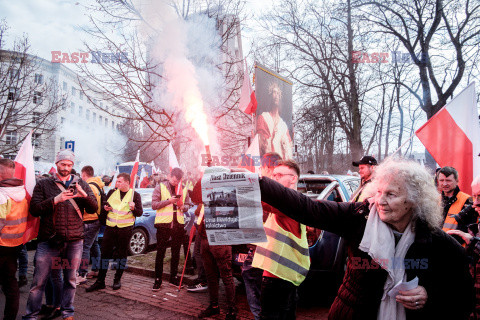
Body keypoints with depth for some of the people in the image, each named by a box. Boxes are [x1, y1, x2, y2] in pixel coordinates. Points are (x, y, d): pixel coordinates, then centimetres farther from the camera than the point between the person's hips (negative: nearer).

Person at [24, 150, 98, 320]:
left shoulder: (81, 185, 8)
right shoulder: (44, 184, 4)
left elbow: (94, 208, 2)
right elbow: (34, 209, -5)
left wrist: (84, 195, -18)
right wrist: (55, 200, -20)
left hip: (74, 241, 2)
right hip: (49, 240, -1)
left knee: (71, 279, 11)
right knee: (39, 280, 4)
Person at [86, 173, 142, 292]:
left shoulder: (135, 195, 0)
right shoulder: (112, 192, 9)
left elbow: (140, 213, -1)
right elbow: (103, 204, 21)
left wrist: (133, 208, -22)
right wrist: (105, 207, -2)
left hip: (125, 229, -3)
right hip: (110, 227, 3)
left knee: (122, 255, 7)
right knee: (105, 253, 4)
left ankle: (117, 280, 22)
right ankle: (100, 281, 14)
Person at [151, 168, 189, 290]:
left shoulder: (183, 189, 10)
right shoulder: (160, 187, 0)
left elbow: (187, 206, 17)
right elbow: (154, 204, -7)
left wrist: (183, 206, -6)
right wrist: (169, 201, -17)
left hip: (178, 224, 3)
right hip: (164, 224, -3)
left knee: (176, 252, 11)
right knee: (160, 252, 3)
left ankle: (174, 278, 24)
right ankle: (158, 280, 13)